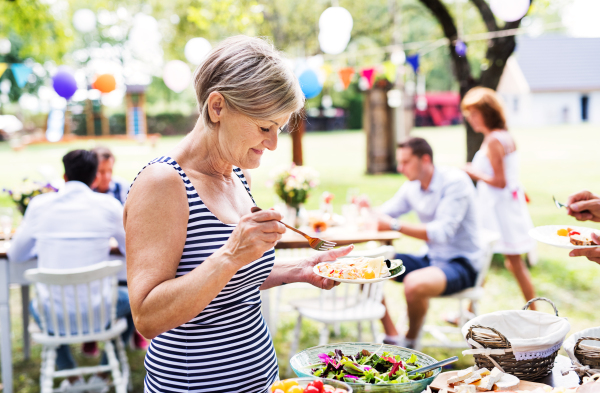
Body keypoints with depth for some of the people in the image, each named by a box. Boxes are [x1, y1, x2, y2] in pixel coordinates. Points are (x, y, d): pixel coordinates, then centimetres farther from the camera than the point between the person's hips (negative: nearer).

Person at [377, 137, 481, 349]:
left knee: (415, 283, -37)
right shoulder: (411, 187, 6)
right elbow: (382, 215, 10)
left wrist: (395, 225, -31)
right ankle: (392, 337, -3)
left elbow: (442, 232, -27)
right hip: (430, 259, 8)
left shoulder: (455, 181, -17)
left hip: (461, 263, -8)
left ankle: (410, 342, -8)